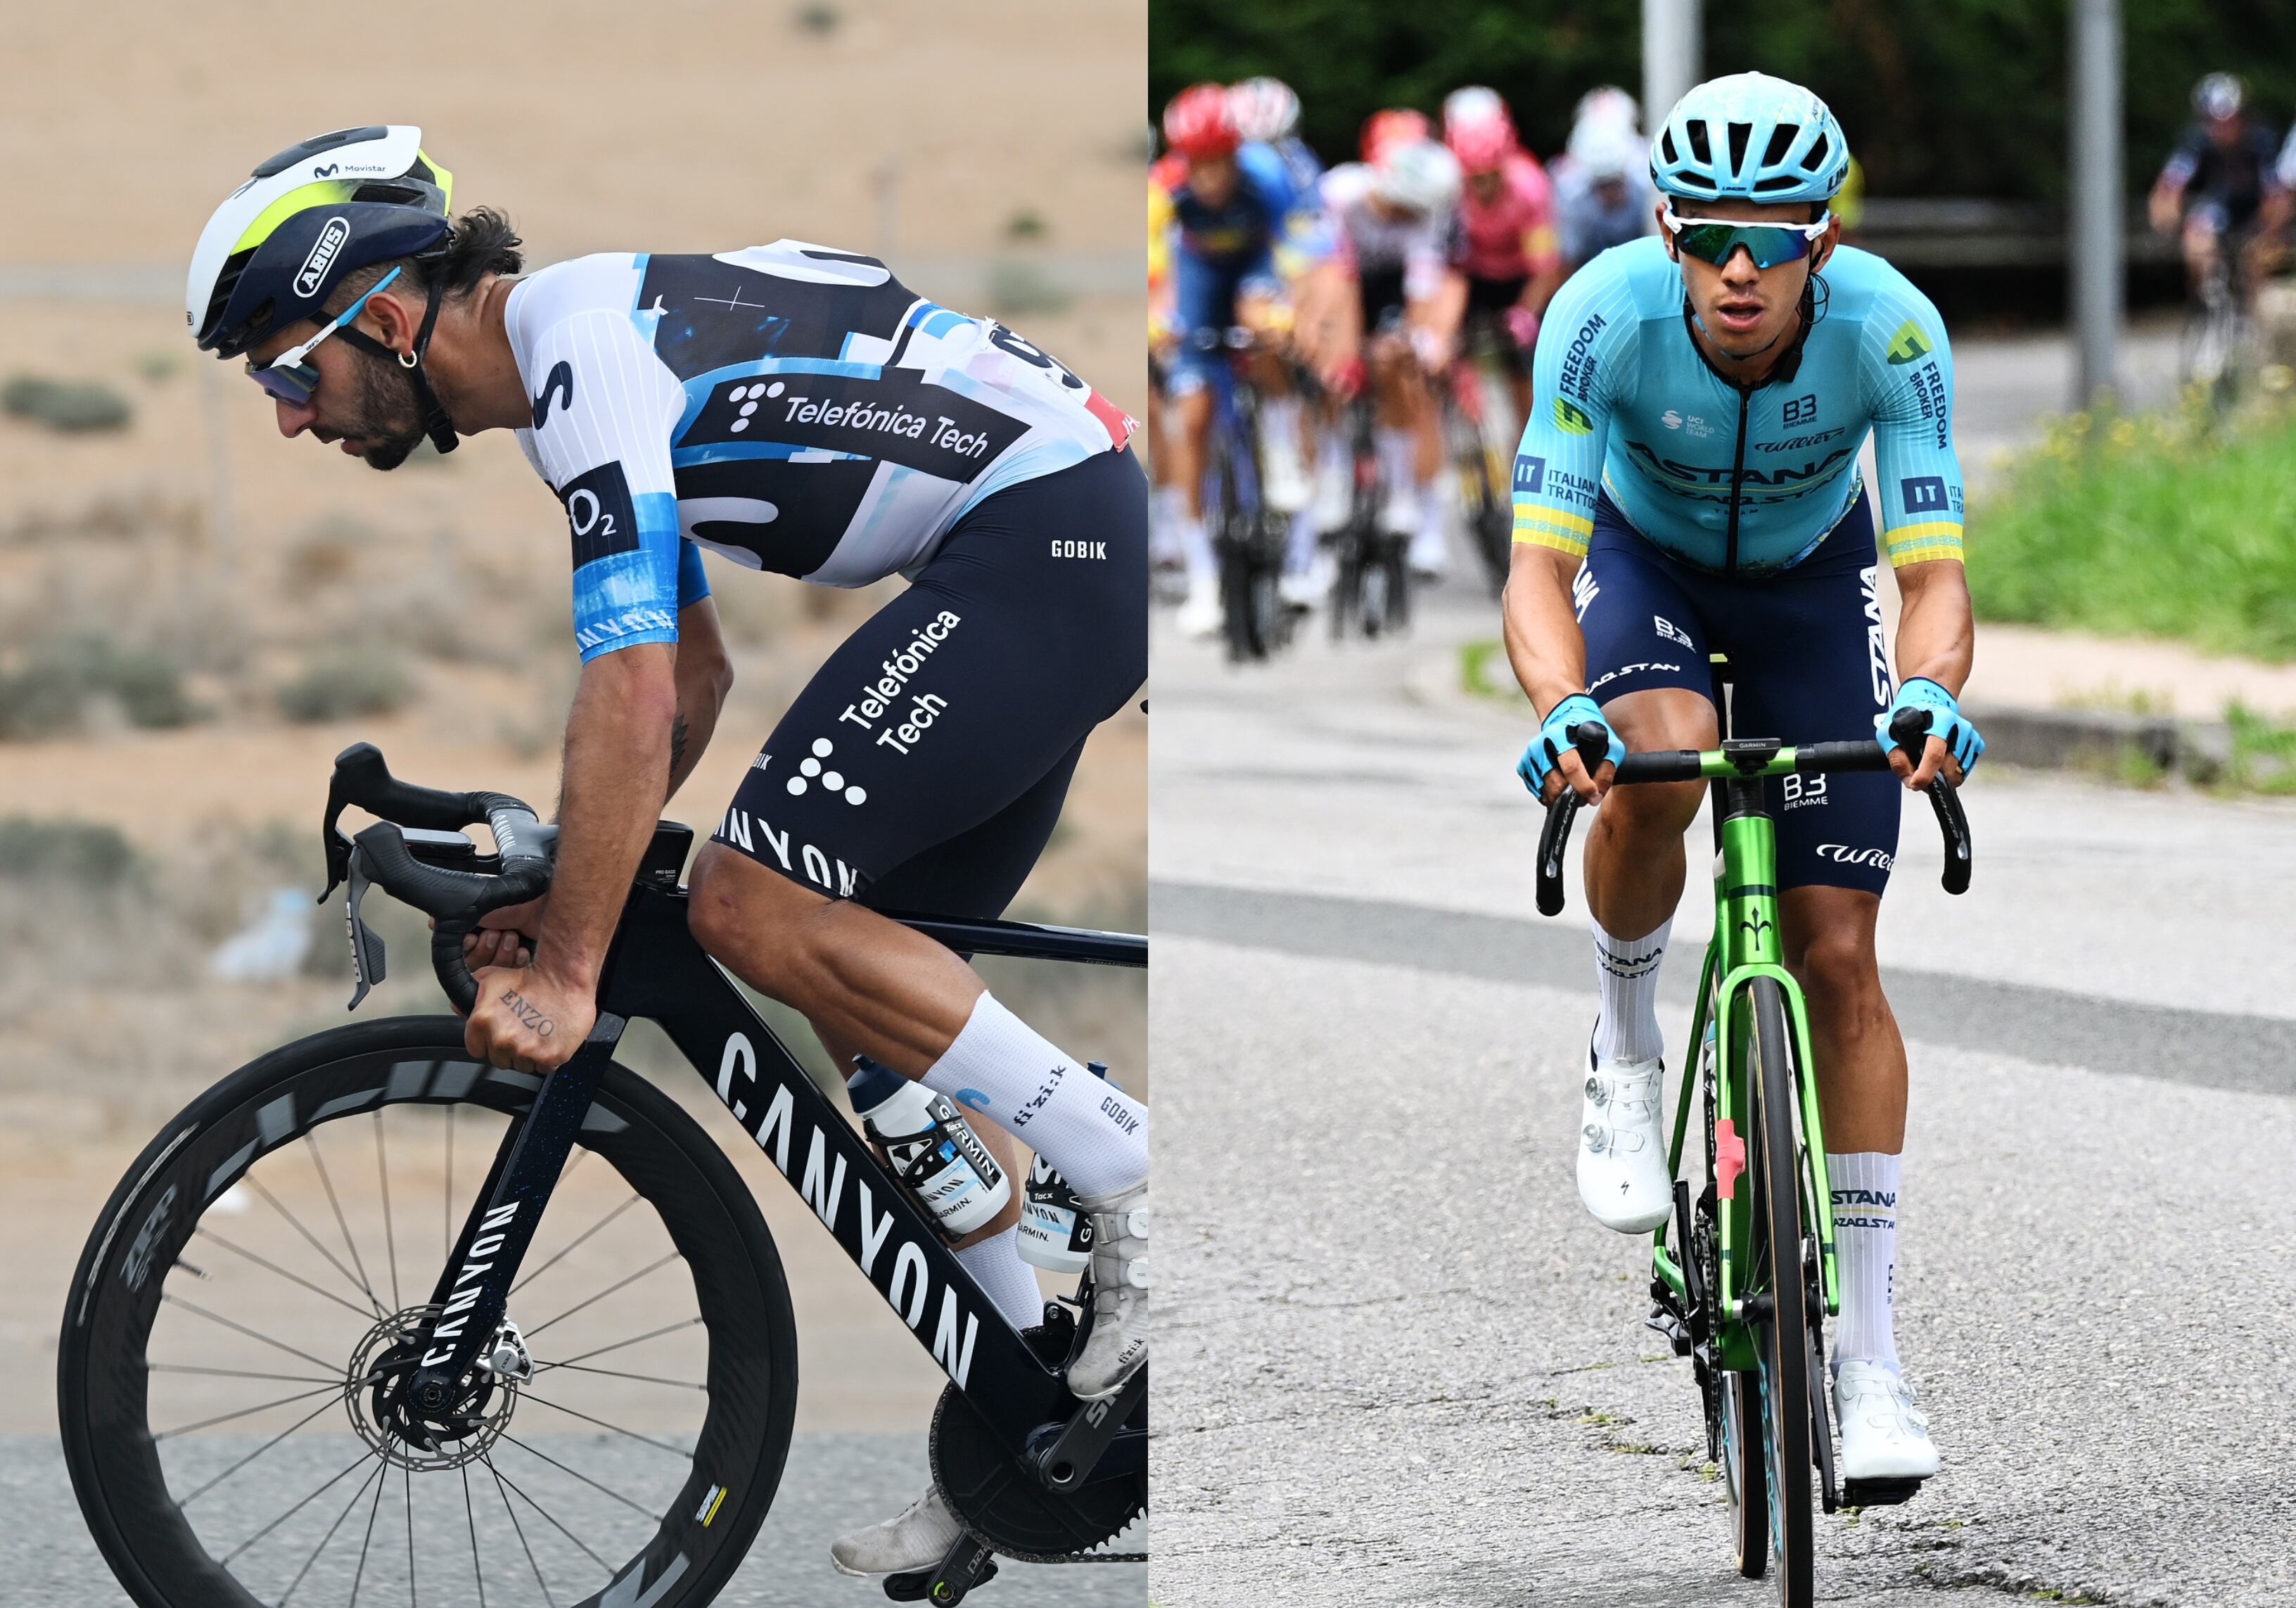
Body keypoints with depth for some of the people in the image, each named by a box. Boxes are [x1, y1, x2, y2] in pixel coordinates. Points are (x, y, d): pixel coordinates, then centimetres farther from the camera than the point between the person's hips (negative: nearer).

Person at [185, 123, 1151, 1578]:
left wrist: (566, 976, -18)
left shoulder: (579, 340, -17)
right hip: (1061, 551, 10)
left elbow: (631, 693, -22)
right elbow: (692, 676, 24)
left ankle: (1133, 1179, -12)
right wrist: (563, 900, 14)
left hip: (1049, 535, -10)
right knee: (867, 1016, 10)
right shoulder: (570, 372, 16)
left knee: (756, 904, -18)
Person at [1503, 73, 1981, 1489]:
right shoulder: (1607, 312, -34)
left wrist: (1930, 694, -56)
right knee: (1655, 764, -36)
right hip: (1644, 563, -1)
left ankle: (1870, 1356, 0)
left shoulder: (1890, 327, -33)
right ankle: (1628, 1054, -7)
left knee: (1839, 955, -6)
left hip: (1811, 577, 1)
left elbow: (1933, 575, -34)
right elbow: (1539, 568, -37)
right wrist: (1561, 708, -57)